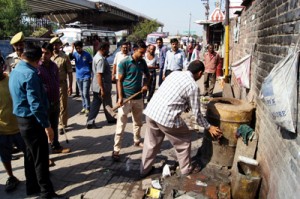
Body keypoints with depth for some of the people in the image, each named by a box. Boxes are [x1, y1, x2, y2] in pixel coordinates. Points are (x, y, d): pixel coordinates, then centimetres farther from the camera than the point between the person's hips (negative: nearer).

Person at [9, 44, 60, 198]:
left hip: (22, 119, 9)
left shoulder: (15, 72, 9)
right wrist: (46, 125, -21)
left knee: (31, 155, 20)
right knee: (41, 158, 1)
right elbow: (35, 104, -26)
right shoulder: (30, 74, -22)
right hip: (32, 121, -9)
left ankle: (32, 187, 33)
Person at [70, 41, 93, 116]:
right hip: (78, 77, 4)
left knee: (85, 93, -7)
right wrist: (72, 49, -18)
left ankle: (88, 108, 2)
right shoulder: (75, 54, 3)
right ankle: (84, 107, 23)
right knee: (82, 94, 12)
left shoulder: (87, 55, -6)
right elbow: (69, 58, -17)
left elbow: (91, 65, -1)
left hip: (86, 77, -4)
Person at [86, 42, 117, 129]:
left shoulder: (96, 57, 12)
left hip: (96, 87, 9)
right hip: (102, 86, -9)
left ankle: (90, 122, 13)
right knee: (107, 104, 10)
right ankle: (110, 119, 29)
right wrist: (102, 89, -27)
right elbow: (99, 75, -27)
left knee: (95, 104, 11)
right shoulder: (101, 59, -21)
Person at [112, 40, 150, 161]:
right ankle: (116, 149, 5)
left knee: (138, 122, 19)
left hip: (138, 97, 6)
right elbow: (119, 80, -10)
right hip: (126, 97, -5)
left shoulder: (143, 62, 4)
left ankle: (137, 141, 38)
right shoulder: (124, 62, -11)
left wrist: (145, 85, -1)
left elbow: (147, 75, 20)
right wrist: (120, 97, -18)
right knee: (121, 125, -2)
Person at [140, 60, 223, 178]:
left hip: (151, 111, 6)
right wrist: (209, 127, 16)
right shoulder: (193, 86, -4)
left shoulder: (175, 73, 14)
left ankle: (144, 170, 37)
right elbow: (196, 113, 2)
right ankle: (186, 170, 33)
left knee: (151, 143, 24)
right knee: (184, 141, 19)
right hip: (166, 117, -6)